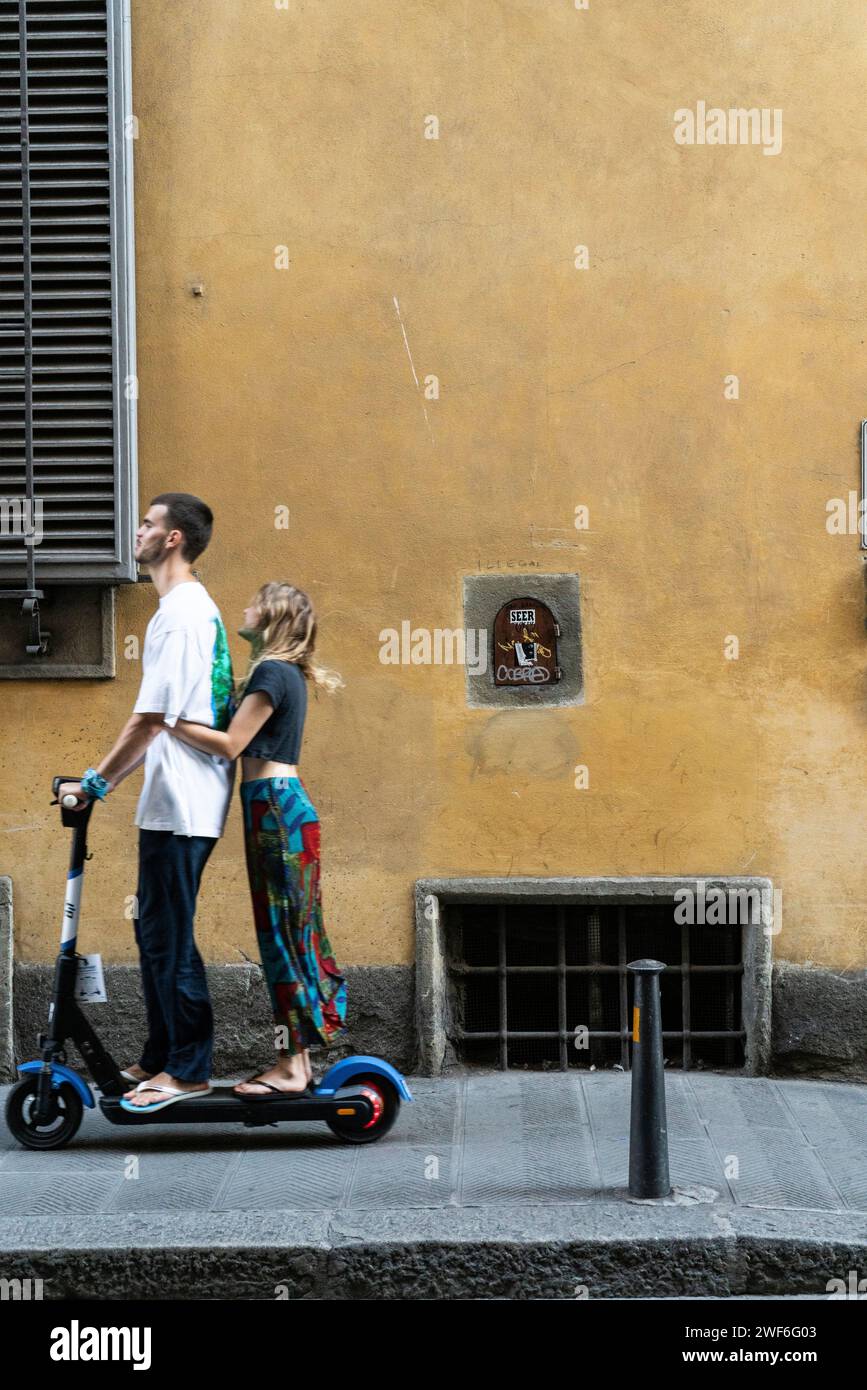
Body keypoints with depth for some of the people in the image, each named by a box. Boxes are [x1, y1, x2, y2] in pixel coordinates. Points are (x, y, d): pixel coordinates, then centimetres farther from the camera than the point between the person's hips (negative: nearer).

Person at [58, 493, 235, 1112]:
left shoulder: (178, 614, -16)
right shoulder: (200, 608, 17)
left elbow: (150, 719, -20)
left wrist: (95, 783, -12)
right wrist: (109, 779, 20)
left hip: (180, 804, -10)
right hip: (184, 799, 10)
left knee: (168, 935, -5)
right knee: (156, 929, 15)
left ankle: (189, 1070, 0)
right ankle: (160, 1059, 22)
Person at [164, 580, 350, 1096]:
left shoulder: (273, 672, -12)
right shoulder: (288, 674, 18)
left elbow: (231, 744, -19)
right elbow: (246, 743, 15)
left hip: (275, 805, -10)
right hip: (284, 804, 10)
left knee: (284, 933, -7)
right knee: (289, 932, 11)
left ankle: (292, 1068, -4)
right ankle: (298, 1059, 15)